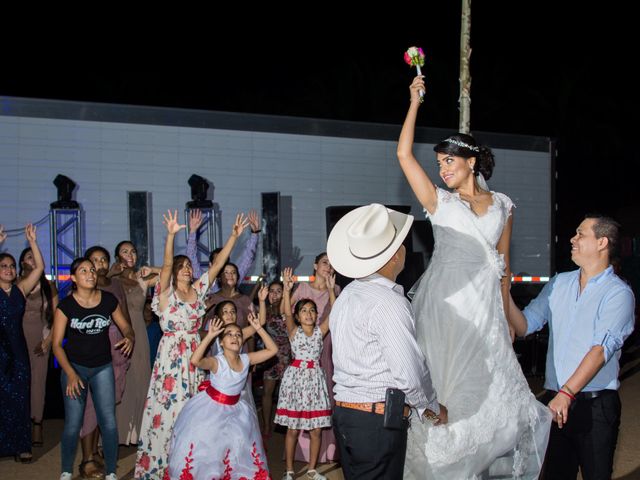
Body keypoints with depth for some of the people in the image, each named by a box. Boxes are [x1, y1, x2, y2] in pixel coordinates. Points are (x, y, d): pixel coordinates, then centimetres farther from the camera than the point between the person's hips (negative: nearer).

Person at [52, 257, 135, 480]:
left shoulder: (109, 300, -3)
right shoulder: (66, 305, -9)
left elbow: (125, 326, 8)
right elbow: (57, 344, -7)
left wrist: (129, 338, -16)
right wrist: (70, 373, -18)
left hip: (103, 367, 2)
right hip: (75, 367, -2)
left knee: (108, 421, -4)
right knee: (73, 423, -3)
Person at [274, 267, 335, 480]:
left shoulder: (320, 331, 6)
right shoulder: (293, 331, 0)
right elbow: (287, 313, -18)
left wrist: (331, 290, -16)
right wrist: (287, 289, -31)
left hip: (315, 377, 3)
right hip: (296, 376, -2)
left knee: (316, 429, 5)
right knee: (293, 429, 2)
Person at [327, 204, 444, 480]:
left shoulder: (346, 296, 12)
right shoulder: (388, 302, -16)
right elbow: (410, 372, -18)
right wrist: (434, 408, 1)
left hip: (345, 412, 9)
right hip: (379, 418, -9)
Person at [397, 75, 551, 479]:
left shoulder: (502, 205, 11)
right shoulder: (440, 201, 7)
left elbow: (504, 264, 13)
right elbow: (404, 154, -2)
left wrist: (507, 317, 10)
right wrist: (415, 101, 2)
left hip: (485, 308, 2)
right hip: (446, 305, -2)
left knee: (493, 390, 0)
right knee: (447, 389, -1)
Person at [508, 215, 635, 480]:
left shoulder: (618, 293, -7)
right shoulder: (559, 283, 12)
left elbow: (602, 348, -17)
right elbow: (524, 326, 10)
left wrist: (567, 393, -26)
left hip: (596, 405, -5)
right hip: (555, 400, 5)